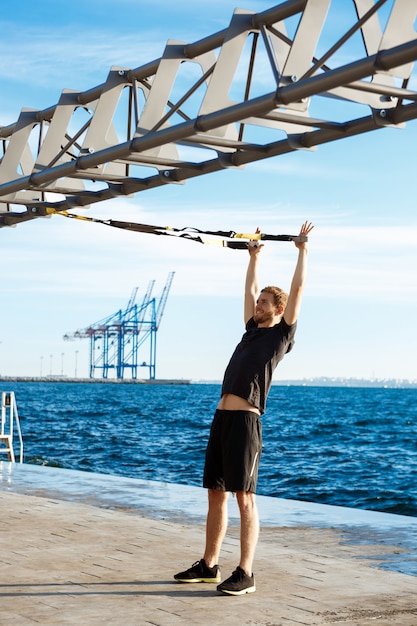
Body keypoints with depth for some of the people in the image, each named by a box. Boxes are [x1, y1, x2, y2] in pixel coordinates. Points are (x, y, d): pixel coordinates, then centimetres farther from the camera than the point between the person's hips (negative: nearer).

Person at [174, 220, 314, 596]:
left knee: (244, 497, -7)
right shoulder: (252, 331, 22)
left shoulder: (283, 333, 4)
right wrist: (254, 257, 40)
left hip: (245, 420, -8)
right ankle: (209, 566, 19)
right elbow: (250, 290, 34)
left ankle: (245, 574, -4)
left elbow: (298, 288, 3)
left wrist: (303, 249, 10)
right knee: (216, 494, 11)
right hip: (222, 417, 8)